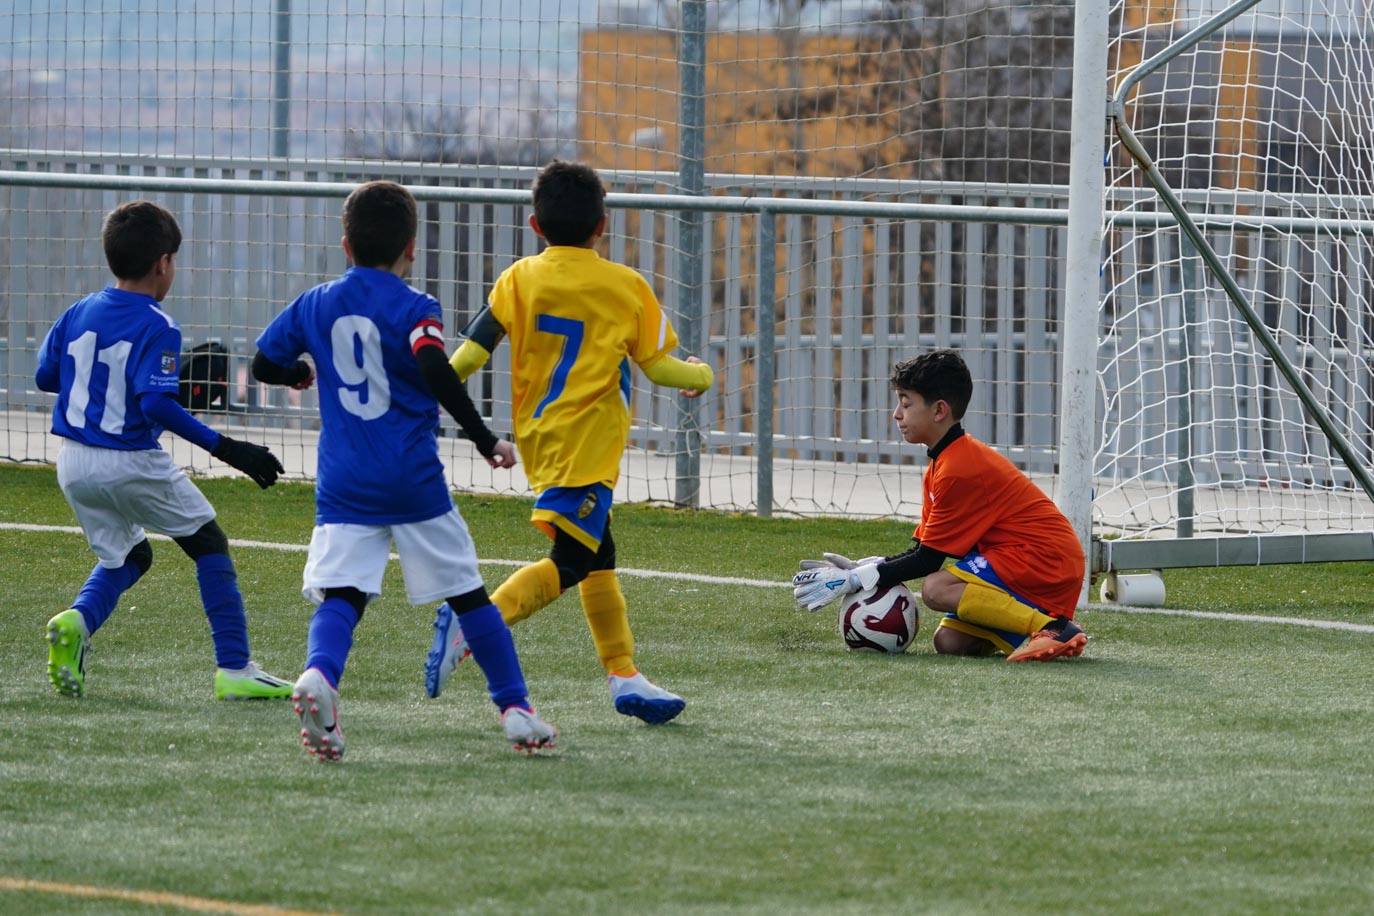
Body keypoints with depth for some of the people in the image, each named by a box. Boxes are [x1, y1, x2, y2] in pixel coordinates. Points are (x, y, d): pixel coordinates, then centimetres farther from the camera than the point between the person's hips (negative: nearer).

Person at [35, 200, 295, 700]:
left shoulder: (79, 313, 4)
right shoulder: (157, 328, -16)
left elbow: (45, 376, 9)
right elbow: (157, 404, -24)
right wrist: (224, 448, -23)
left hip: (74, 465, 6)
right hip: (131, 463, -6)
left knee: (125, 556, 25)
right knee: (209, 545, 12)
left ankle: (77, 621, -7)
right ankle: (234, 668, 6)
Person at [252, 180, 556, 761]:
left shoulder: (314, 305, 8)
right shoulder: (415, 309, -6)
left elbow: (264, 365, 14)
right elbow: (434, 368, -24)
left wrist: (302, 374, 37)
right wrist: (484, 438, -18)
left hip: (345, 488, 2)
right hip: (414, 483, -2)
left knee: (340, 593, -8)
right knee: (468, 594, 11)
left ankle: (319, 674, -38)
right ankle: (515, 709, 14)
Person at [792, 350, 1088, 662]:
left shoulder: (959, 470, -17)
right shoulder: (941, 464, 15)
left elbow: (928, 560, -15)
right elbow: (923, 551, 15)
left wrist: (852, 580, -11)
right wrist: (857, 568, 4)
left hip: (1045, 560, -9)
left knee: (938, 589, -26)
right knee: (949, 641, -2)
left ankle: (1052, 629, -25)